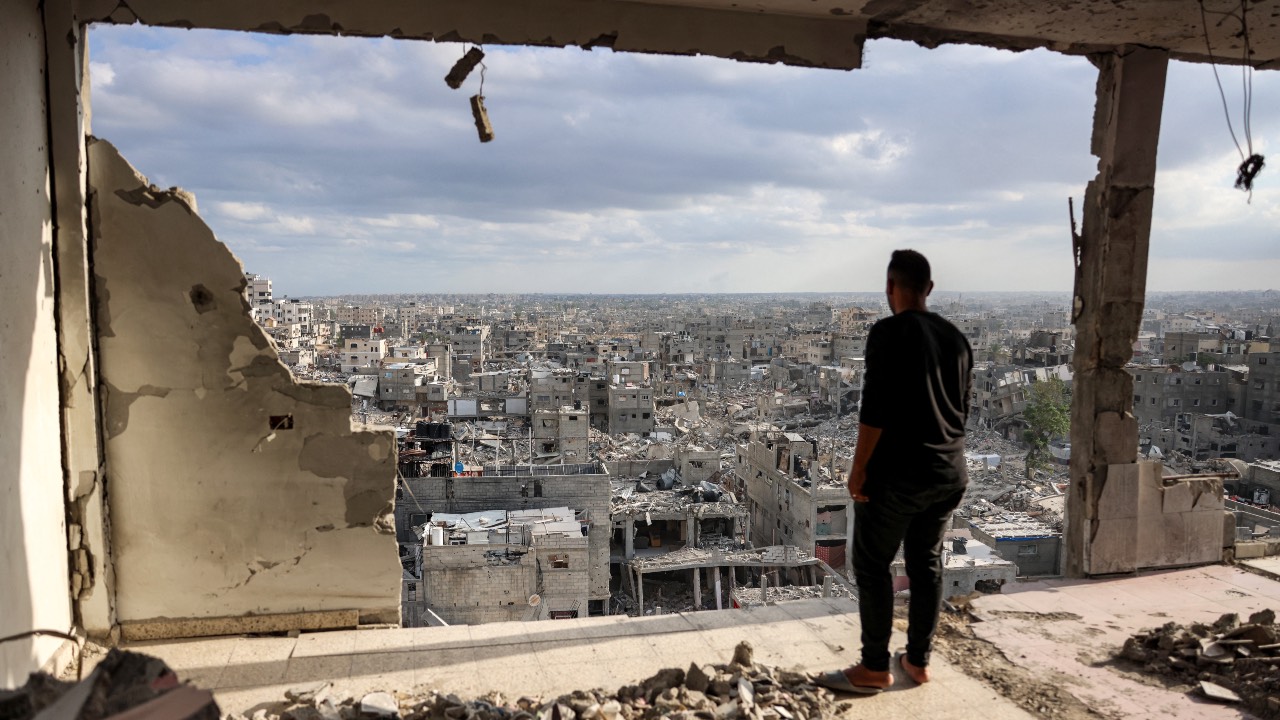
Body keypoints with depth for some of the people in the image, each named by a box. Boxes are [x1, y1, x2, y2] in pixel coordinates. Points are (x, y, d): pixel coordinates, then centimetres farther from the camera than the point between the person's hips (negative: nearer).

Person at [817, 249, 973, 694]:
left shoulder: (889, 333, -13)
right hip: (949, 474, 7)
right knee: (927, 564, 15)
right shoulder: (956, 338, 10)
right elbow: (962, 409, 15)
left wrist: (859, 468, -12)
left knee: (872, 566, 4)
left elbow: (875, 407, -18)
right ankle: (918, 661, 25)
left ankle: (875, 669, 9)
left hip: (896, 473, -7)